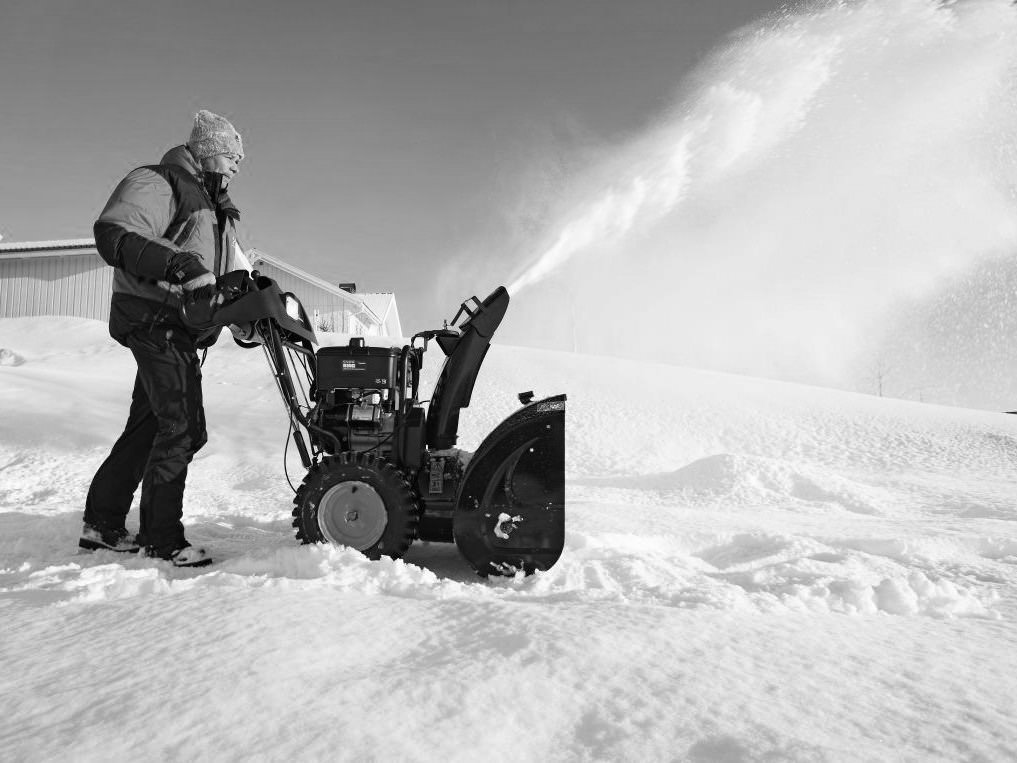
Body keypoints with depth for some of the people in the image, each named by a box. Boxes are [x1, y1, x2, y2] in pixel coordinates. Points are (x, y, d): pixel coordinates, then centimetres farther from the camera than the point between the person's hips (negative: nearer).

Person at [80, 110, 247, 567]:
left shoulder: (216, 209, 24)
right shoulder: (157, 183, -5)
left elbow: (228, 275, 28)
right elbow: (113, 234, -23)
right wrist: (179, 264, -36)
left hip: (182, 331, 10)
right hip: (155, 320, -10)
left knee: (148, 426, 13)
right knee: (181, 427, -11)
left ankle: (102, 525, 24)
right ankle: (162, 538, 0)